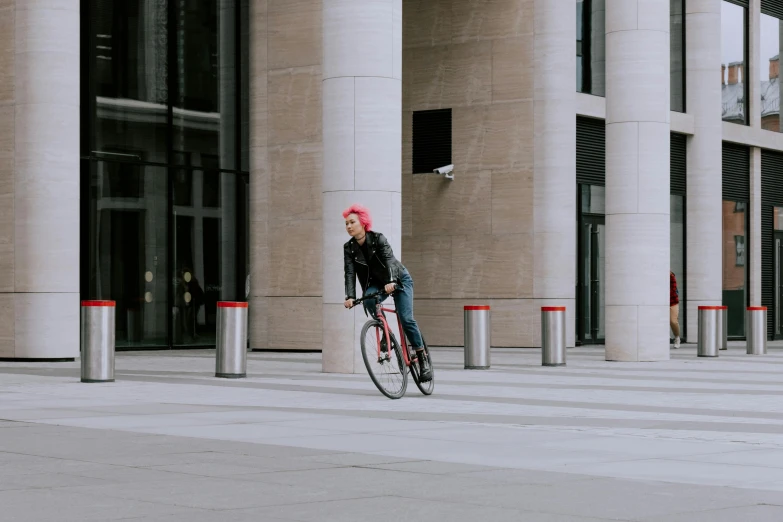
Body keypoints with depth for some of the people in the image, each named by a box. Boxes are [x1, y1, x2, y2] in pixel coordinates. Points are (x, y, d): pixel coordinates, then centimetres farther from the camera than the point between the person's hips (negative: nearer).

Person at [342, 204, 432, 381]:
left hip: (399, 279, -3)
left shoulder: (378, 238, -22)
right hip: (376, 283, 3)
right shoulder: (349, 248, -11)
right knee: (369, 299, -31)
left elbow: (389, 260, -35)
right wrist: (350, 296, -36)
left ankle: (423, 358, -3)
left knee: (406, 319, -16)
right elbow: (350, 273, -20)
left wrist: (391, 281, -53)